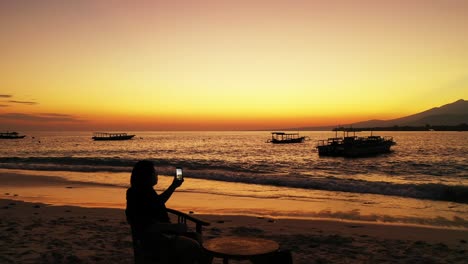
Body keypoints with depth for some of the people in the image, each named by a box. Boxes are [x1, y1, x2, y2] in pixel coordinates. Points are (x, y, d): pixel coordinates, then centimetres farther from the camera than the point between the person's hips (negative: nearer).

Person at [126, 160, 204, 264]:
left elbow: (159, 201, 27)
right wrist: (176, 227, -21)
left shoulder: (146, 191, 7)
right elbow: (149, 226, -27)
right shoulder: (139, 196, -24)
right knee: (192, 246, -17)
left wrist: (174, 186, 21)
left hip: (159, 233, 11)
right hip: (151, 239, -11)